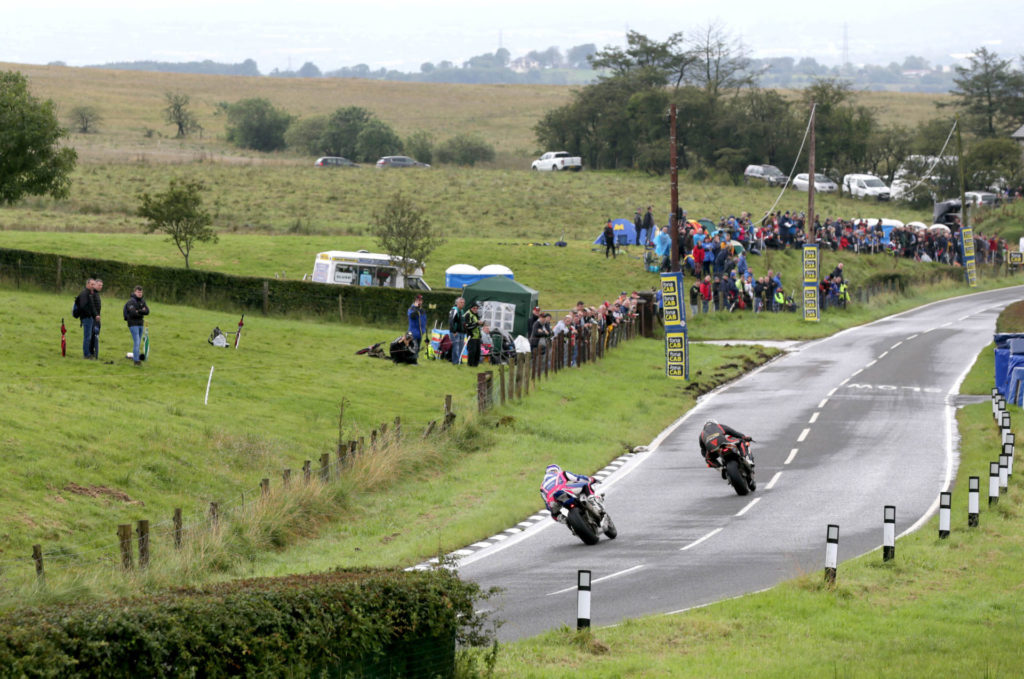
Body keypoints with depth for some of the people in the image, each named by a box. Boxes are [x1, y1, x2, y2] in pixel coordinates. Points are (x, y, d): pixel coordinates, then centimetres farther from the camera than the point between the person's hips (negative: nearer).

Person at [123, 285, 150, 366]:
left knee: (138, 342, 10)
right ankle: (136, 360, -15)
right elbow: (133, 313, -24)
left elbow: (147, 311, 0)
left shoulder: (142, 301, 11)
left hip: (140, 324, 7)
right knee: (136, 342, -13)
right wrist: (142, 312, -9)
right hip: (133, 324, -7)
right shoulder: (131, 301, -11)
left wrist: (138, 311, -15)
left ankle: (135, 357, 17)